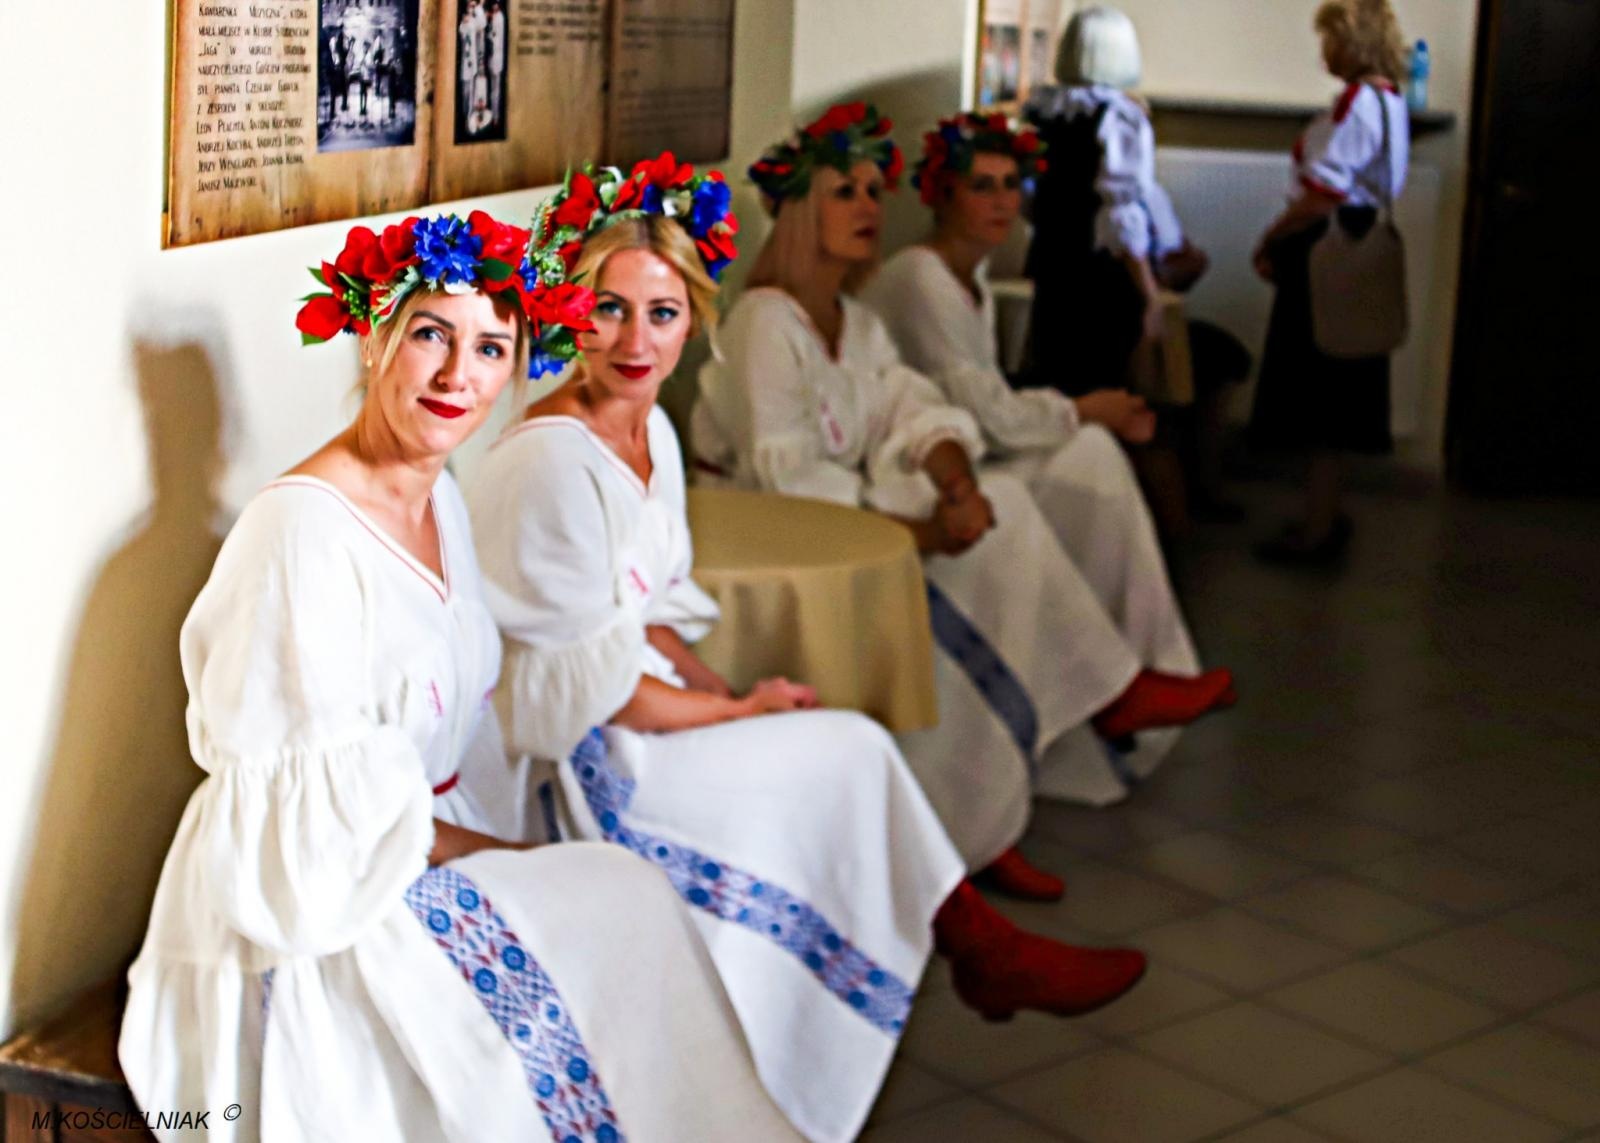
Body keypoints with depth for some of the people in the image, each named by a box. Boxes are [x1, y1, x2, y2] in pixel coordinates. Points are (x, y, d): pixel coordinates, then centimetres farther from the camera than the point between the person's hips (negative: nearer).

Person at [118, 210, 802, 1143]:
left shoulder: (441, 499, 8)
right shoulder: (305, 526, -20)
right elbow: (323, 809, -19)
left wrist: (506, 848, 0)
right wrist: (500, 855, -10)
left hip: (433, 853, 8)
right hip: (314, 908, -8)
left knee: (632, 893, -9)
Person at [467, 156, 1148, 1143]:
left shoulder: (652, 432, 5)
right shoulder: (552, 460, -22)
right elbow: (582, 682, -20)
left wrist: (728, 693, -4)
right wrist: (739, 711, -11)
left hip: (628, 721, 8)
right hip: (571, 762, -8)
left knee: (846, 755, -7)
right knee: (852, 753, -10)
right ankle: (987, 953, 8)